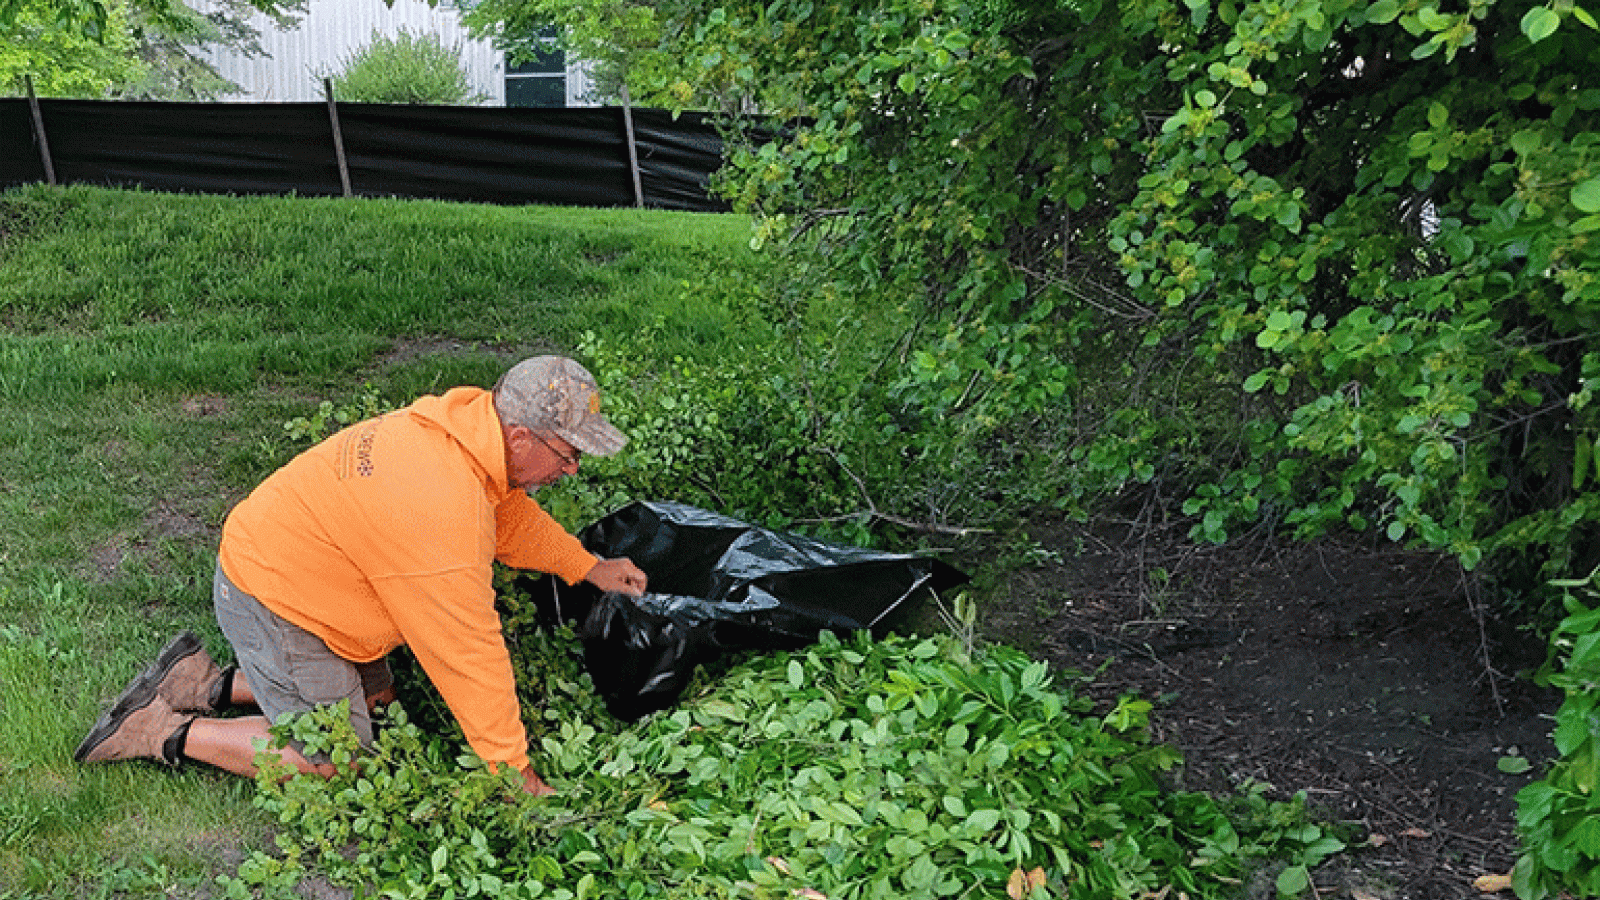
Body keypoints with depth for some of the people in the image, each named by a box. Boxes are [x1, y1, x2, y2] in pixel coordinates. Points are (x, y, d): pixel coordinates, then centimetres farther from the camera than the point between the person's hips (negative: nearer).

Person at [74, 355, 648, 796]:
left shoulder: (471, 422, -7)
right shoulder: (441, 513, -35)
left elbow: (514, 515, 15)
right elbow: (470, 653, -27)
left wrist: (589, 568, 14)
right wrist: (516, 776, -17)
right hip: (270, 598, -9)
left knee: (375, 697, 17)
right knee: (336, 764, -3)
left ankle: (209, 685, 19)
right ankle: (169, 733, 6)